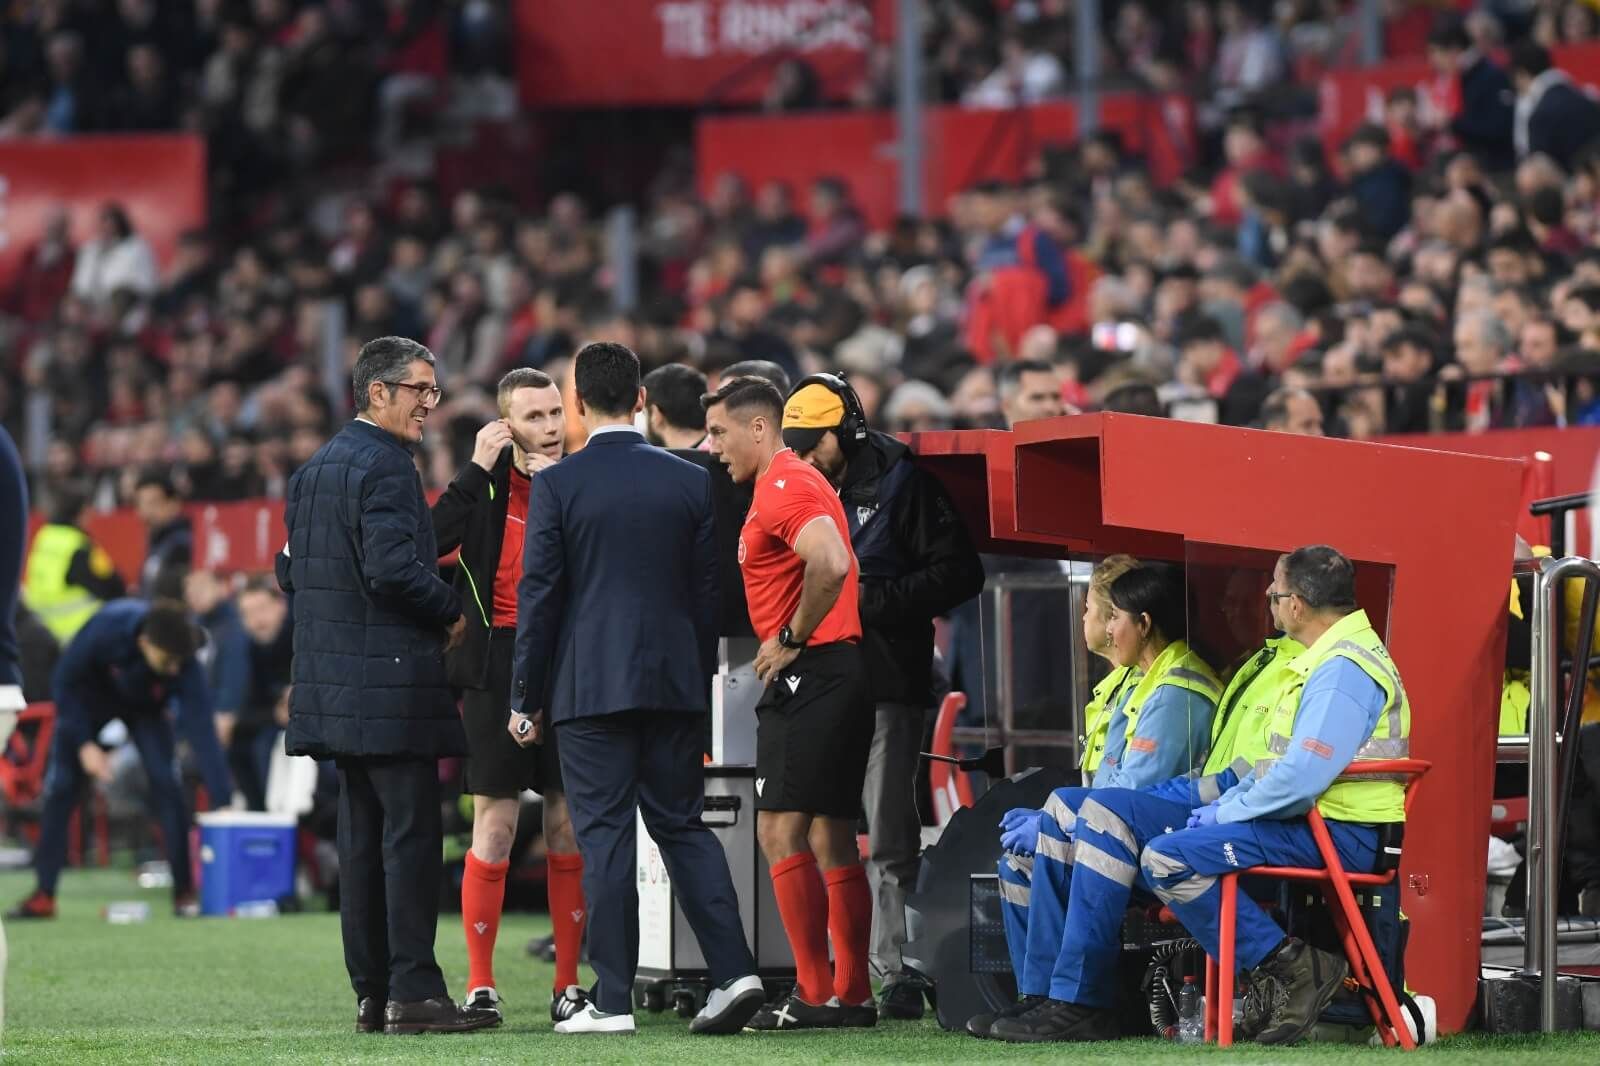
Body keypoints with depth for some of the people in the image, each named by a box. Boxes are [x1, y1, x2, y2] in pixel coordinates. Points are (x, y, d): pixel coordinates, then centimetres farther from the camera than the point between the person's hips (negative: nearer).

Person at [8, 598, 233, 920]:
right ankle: (43, 895, 1)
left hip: (145, 707, 0)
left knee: (167, 783, -17)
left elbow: (203, 733, -39)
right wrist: (84, 744, -27)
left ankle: (185, 893, -8)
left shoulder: (185, 666, -37)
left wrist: (224, 802, -45)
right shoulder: (106, 629, -40)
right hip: (91, 695, 0)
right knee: (60, 787, -7)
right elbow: (64, 681, -23)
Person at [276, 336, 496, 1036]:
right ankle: (413, 992, -10)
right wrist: (451, 613, -8)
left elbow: (292, 570, 19)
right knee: (413, 832, -7)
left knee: (362, 835, 11)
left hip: (333, 683, 9)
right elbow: (393, 567, -23)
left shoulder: (312, 470, 16)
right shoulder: (385, 466, -13)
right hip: (391, 681, -9)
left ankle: (371, 992, 12)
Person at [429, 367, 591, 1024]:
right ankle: (480, 984, 5)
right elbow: (428, 542, -13)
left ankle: (568, 986, 11)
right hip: (498, 667, -1)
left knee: (569, 825, 3)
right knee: (493, 824, -2)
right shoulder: (486, 483, 2)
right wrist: (479, 469, -14)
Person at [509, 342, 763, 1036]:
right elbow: (709, 593, 8)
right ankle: (732, 970, 0)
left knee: (604, 835, -1)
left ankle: (613, 999, -1)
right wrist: (702, 685, 17)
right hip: (675, 684, 3)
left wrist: (528, 700, 2)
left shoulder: (557, 486, -6)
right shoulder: (691, 483, 4)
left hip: (590, 685, -3)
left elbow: (539, 596, -5)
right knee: (682, 824, 11)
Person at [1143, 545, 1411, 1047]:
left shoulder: (1342, 669, -17)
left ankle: (1286, 965, -16)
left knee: (1167, 859, -19)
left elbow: (1300, 779, -25)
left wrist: (1227, 813, -12)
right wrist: (1226, 804, 13)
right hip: (1317, 824, 11)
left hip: (1337, 836, -11)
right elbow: (1280, 761, 26)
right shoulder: (1333, 658, 19)